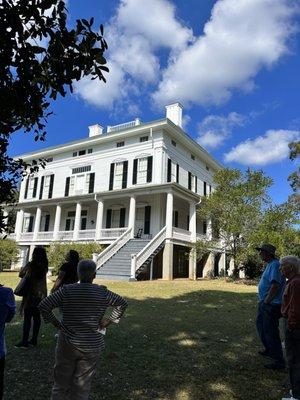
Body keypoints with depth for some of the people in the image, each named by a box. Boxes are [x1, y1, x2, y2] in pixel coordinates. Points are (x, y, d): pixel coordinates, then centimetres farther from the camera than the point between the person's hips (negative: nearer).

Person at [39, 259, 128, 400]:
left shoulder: (66, 291, -11)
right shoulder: (103, 292, -8)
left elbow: (43, 306, -12)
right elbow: (122, 303, 3)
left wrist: (55, 322, -2)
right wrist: (109, 321, 6)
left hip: (68, 344, 0)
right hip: (92, 347, 0)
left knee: (61, 382, 20)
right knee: (82, 385, 16)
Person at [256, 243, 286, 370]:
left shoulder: (275, 265, -22)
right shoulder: (270, 264, 10)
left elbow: (275, 285, -28)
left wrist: (266, 301, -21)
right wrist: (263, 302, 16)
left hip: (271, 305, -11)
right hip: (265, 304, 11)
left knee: (271, 332, -1)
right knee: (261, 325, 24)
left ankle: (279, 361, 12)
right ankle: (269, 350, 41)